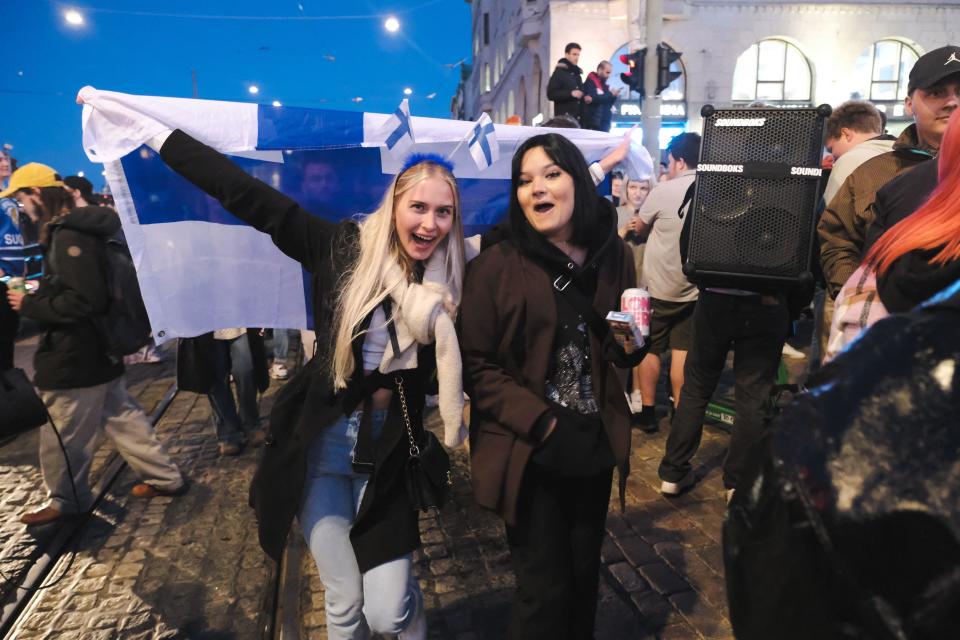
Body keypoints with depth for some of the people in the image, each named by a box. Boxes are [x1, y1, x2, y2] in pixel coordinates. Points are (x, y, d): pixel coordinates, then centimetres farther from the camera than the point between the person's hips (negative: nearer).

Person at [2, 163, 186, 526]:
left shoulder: (68, 237, -21)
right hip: (98, 352, 10)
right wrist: (35, 294, 10)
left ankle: (65, 501, 26)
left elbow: (83, 302, -26)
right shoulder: (73, 231, 10)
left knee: (61, 438, 8)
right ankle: (164, 478, 24)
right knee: (121, 418, 16)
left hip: (75, 358, -10)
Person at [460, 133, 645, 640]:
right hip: (530, 453, -4)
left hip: (594, 445, 5)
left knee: (584, 577, 21)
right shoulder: (496, 266, -13)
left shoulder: (613, 255, 1)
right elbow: (475, 366, -13)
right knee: (546, 589, 8)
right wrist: (540, 424, -20)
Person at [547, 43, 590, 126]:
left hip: (578, 118, 8)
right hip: (564, 118, -7)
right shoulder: (559, 72, -2)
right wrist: (571, 93, -21)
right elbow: (550, 94, -13)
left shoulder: (577, 73, 20)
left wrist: (584, 98, 8)